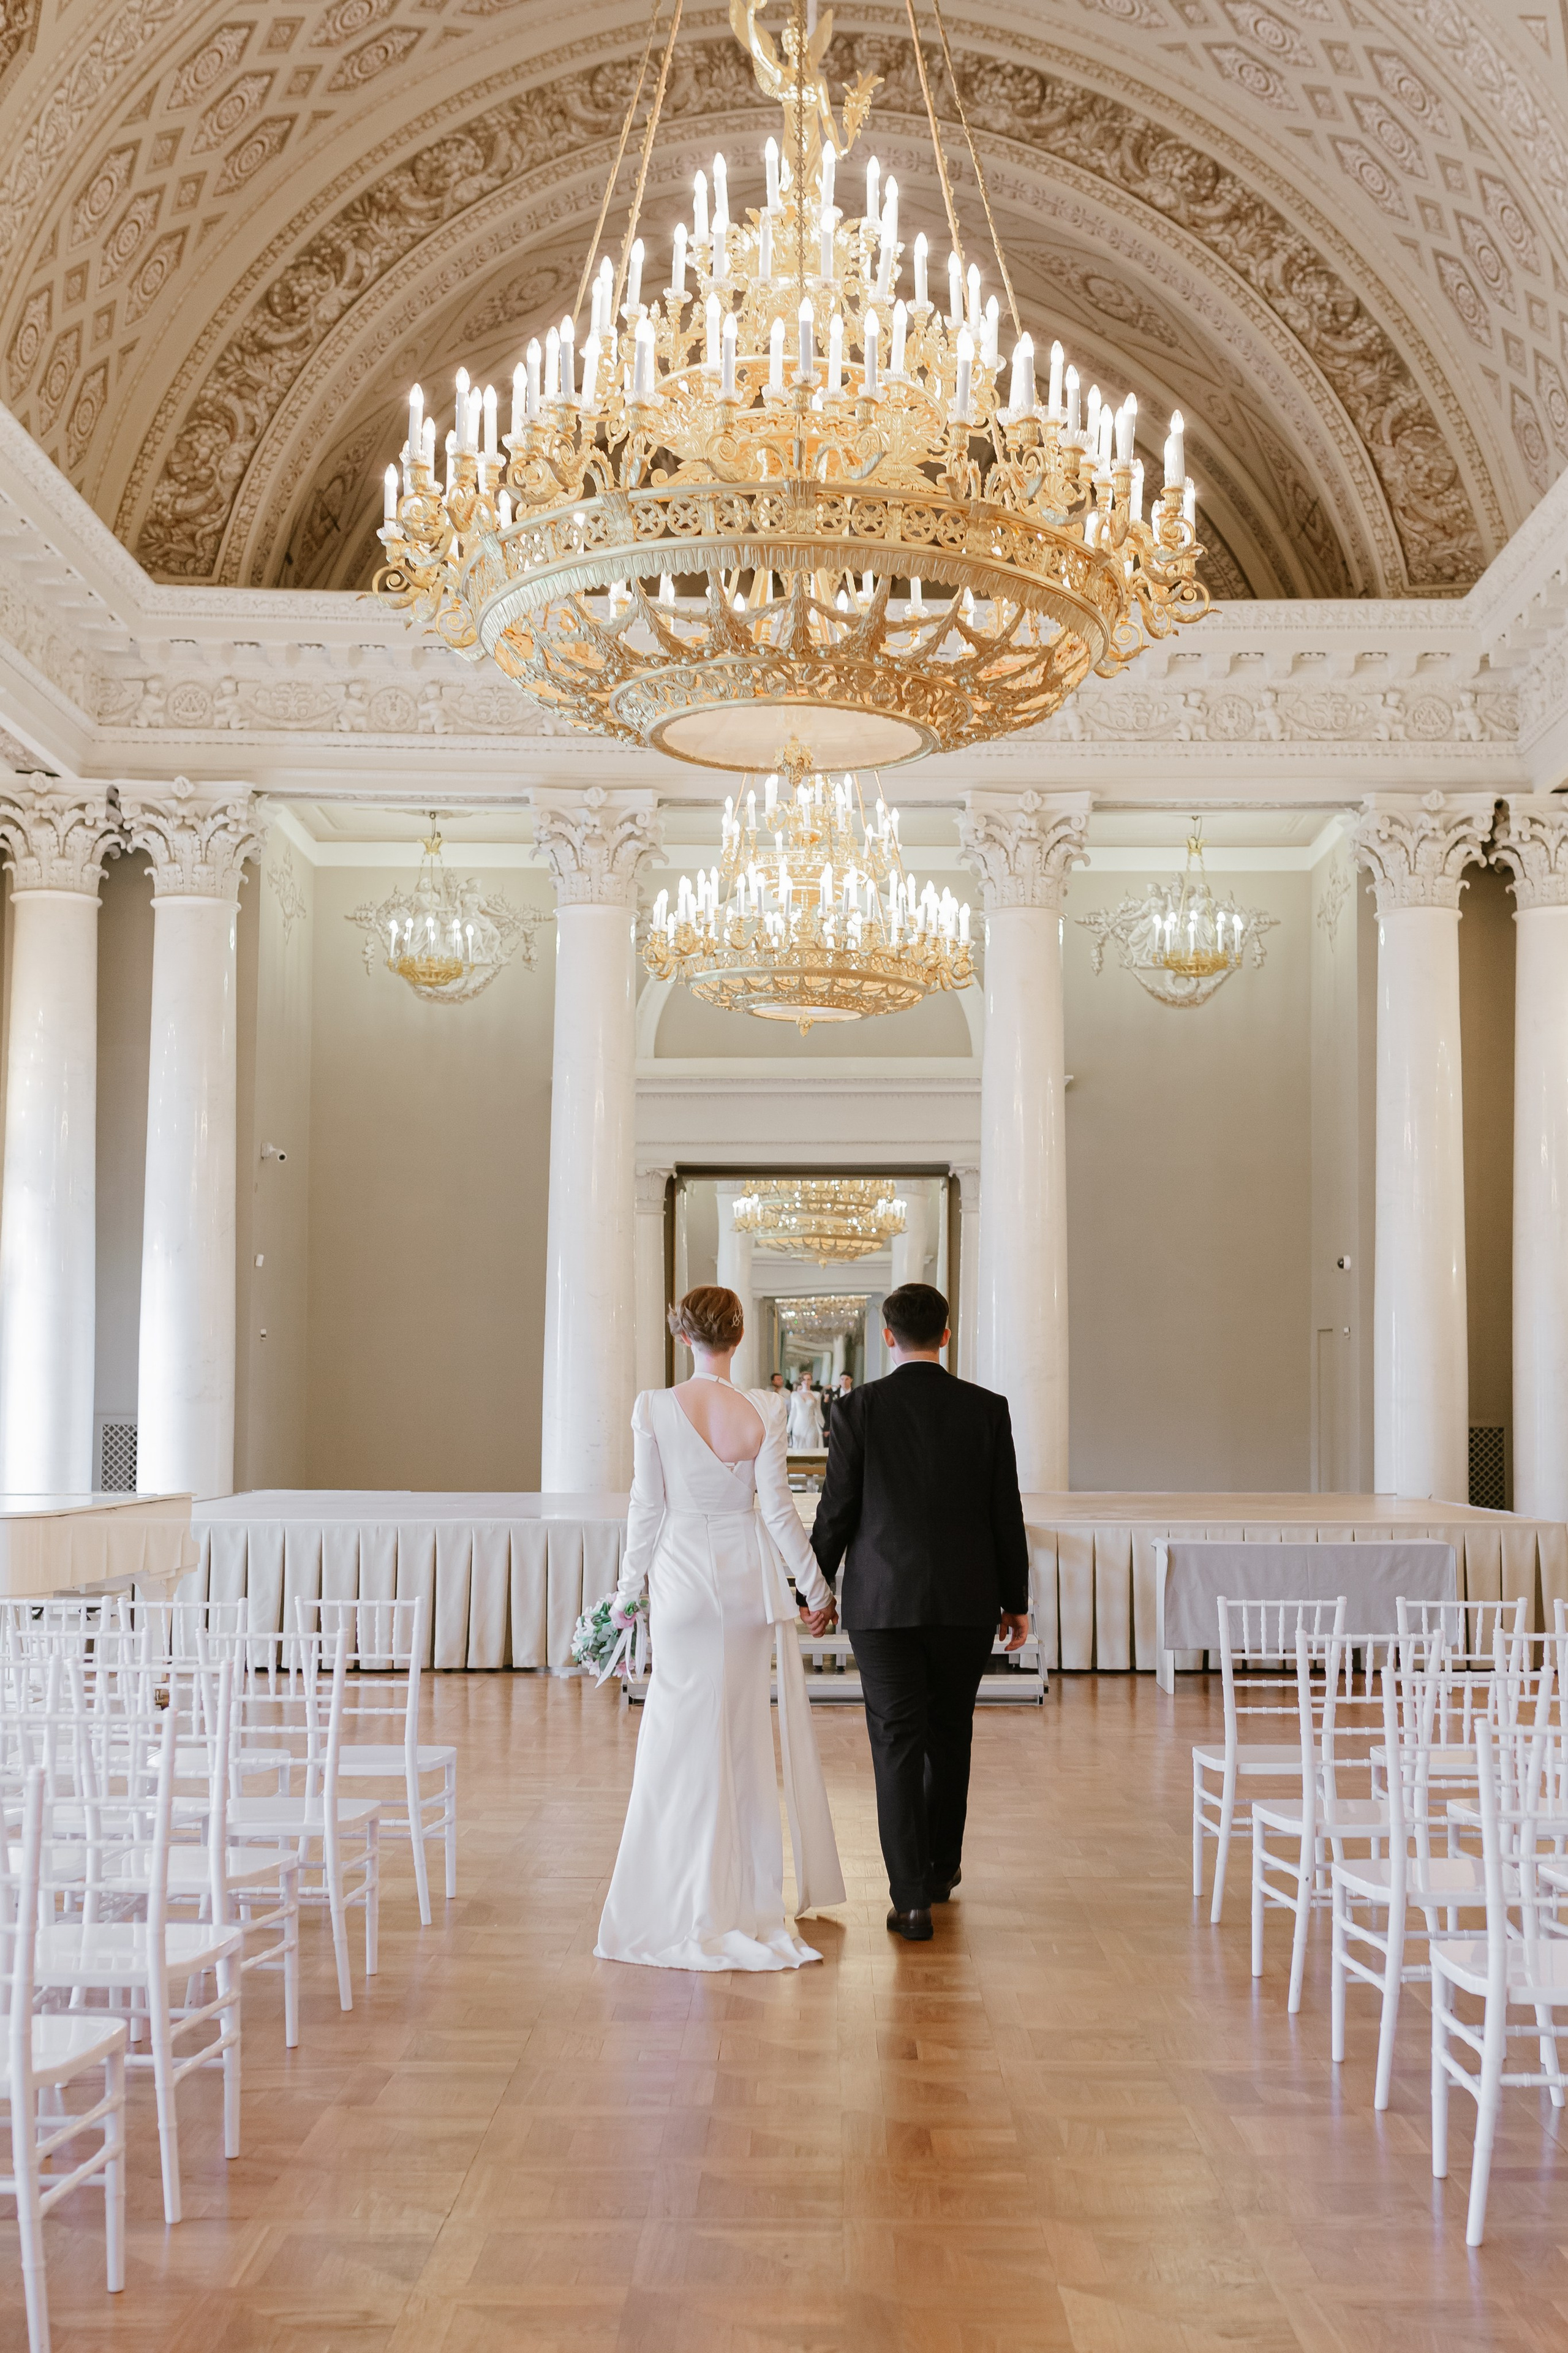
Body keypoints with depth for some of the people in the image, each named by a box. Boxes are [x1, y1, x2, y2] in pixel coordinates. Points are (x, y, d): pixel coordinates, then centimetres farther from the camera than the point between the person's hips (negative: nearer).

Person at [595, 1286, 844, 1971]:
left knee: (682, 1730, 8)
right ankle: (746, 1895, 19)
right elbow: (778, 1508, -6)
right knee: (743, 1731, 12)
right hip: (749, 1576, 1)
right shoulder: (763, 1409, -7)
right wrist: (817, 1589, 4)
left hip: (681, 1575, -1)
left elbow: (647, 1508, -5)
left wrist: (629, 1587, 6)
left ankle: (686, 1898, 11)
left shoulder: (653, 1407, -9)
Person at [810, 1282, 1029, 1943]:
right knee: (949, 1737, 18)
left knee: (897, 1743, 1)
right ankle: (940, 1869, 32)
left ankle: (911, 1898, -4)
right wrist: (1016, 1602, 10)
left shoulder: (858, 1409, -5)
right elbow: (1007, 1514, 2)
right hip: (967, 1602, 2)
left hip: (882, 1601, -2)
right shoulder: (986, 1409, -1)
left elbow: (836, 1510, -4)